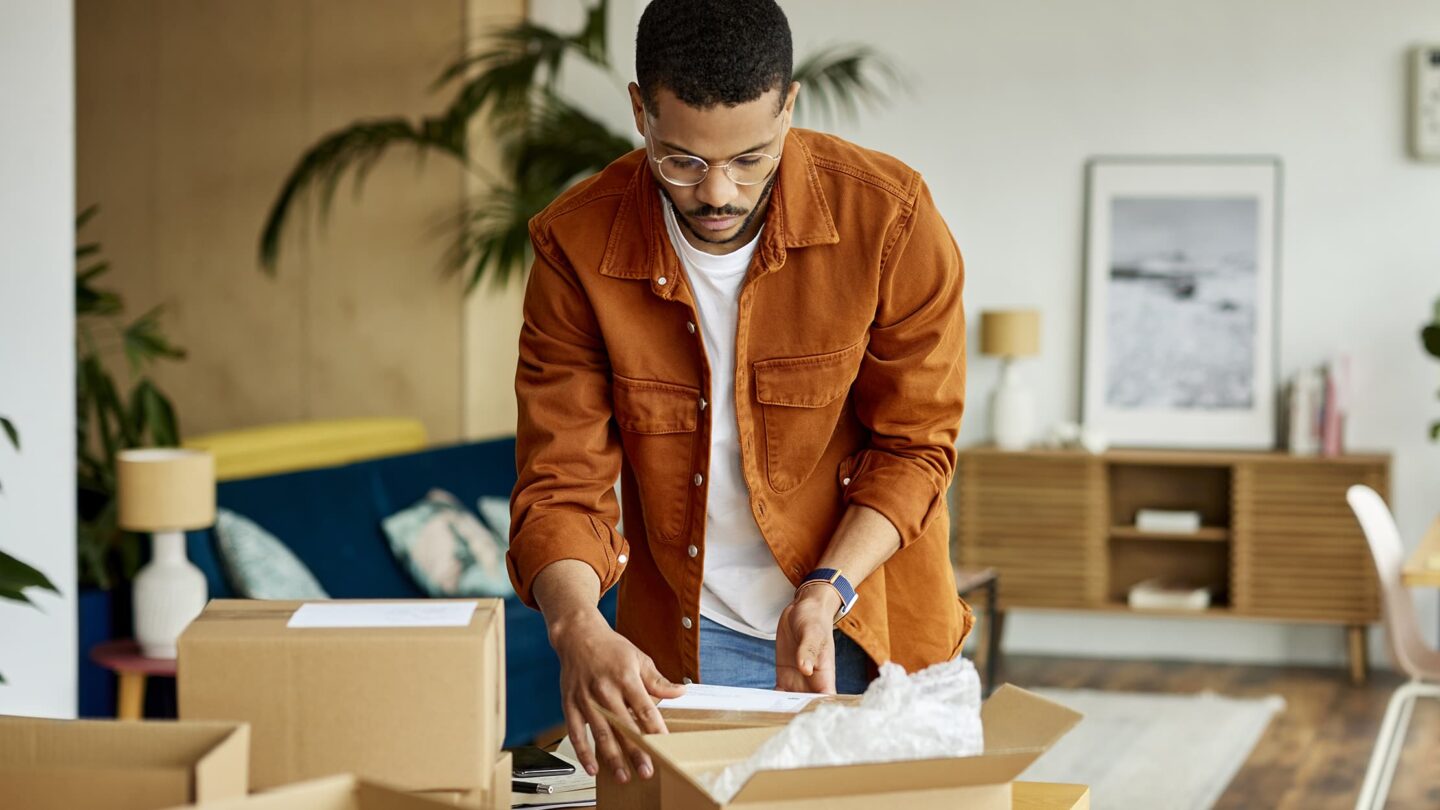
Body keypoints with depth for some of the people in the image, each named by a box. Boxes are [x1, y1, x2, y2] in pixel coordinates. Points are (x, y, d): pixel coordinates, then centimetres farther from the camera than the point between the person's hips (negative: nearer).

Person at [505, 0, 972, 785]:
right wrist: (579, 627, -33)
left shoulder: (889, 216, -17)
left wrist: (829, 590, -22)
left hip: (870, 630, 0)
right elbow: (560, 484, -14)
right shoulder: (576, 246, -15)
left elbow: (914, 448, -8)